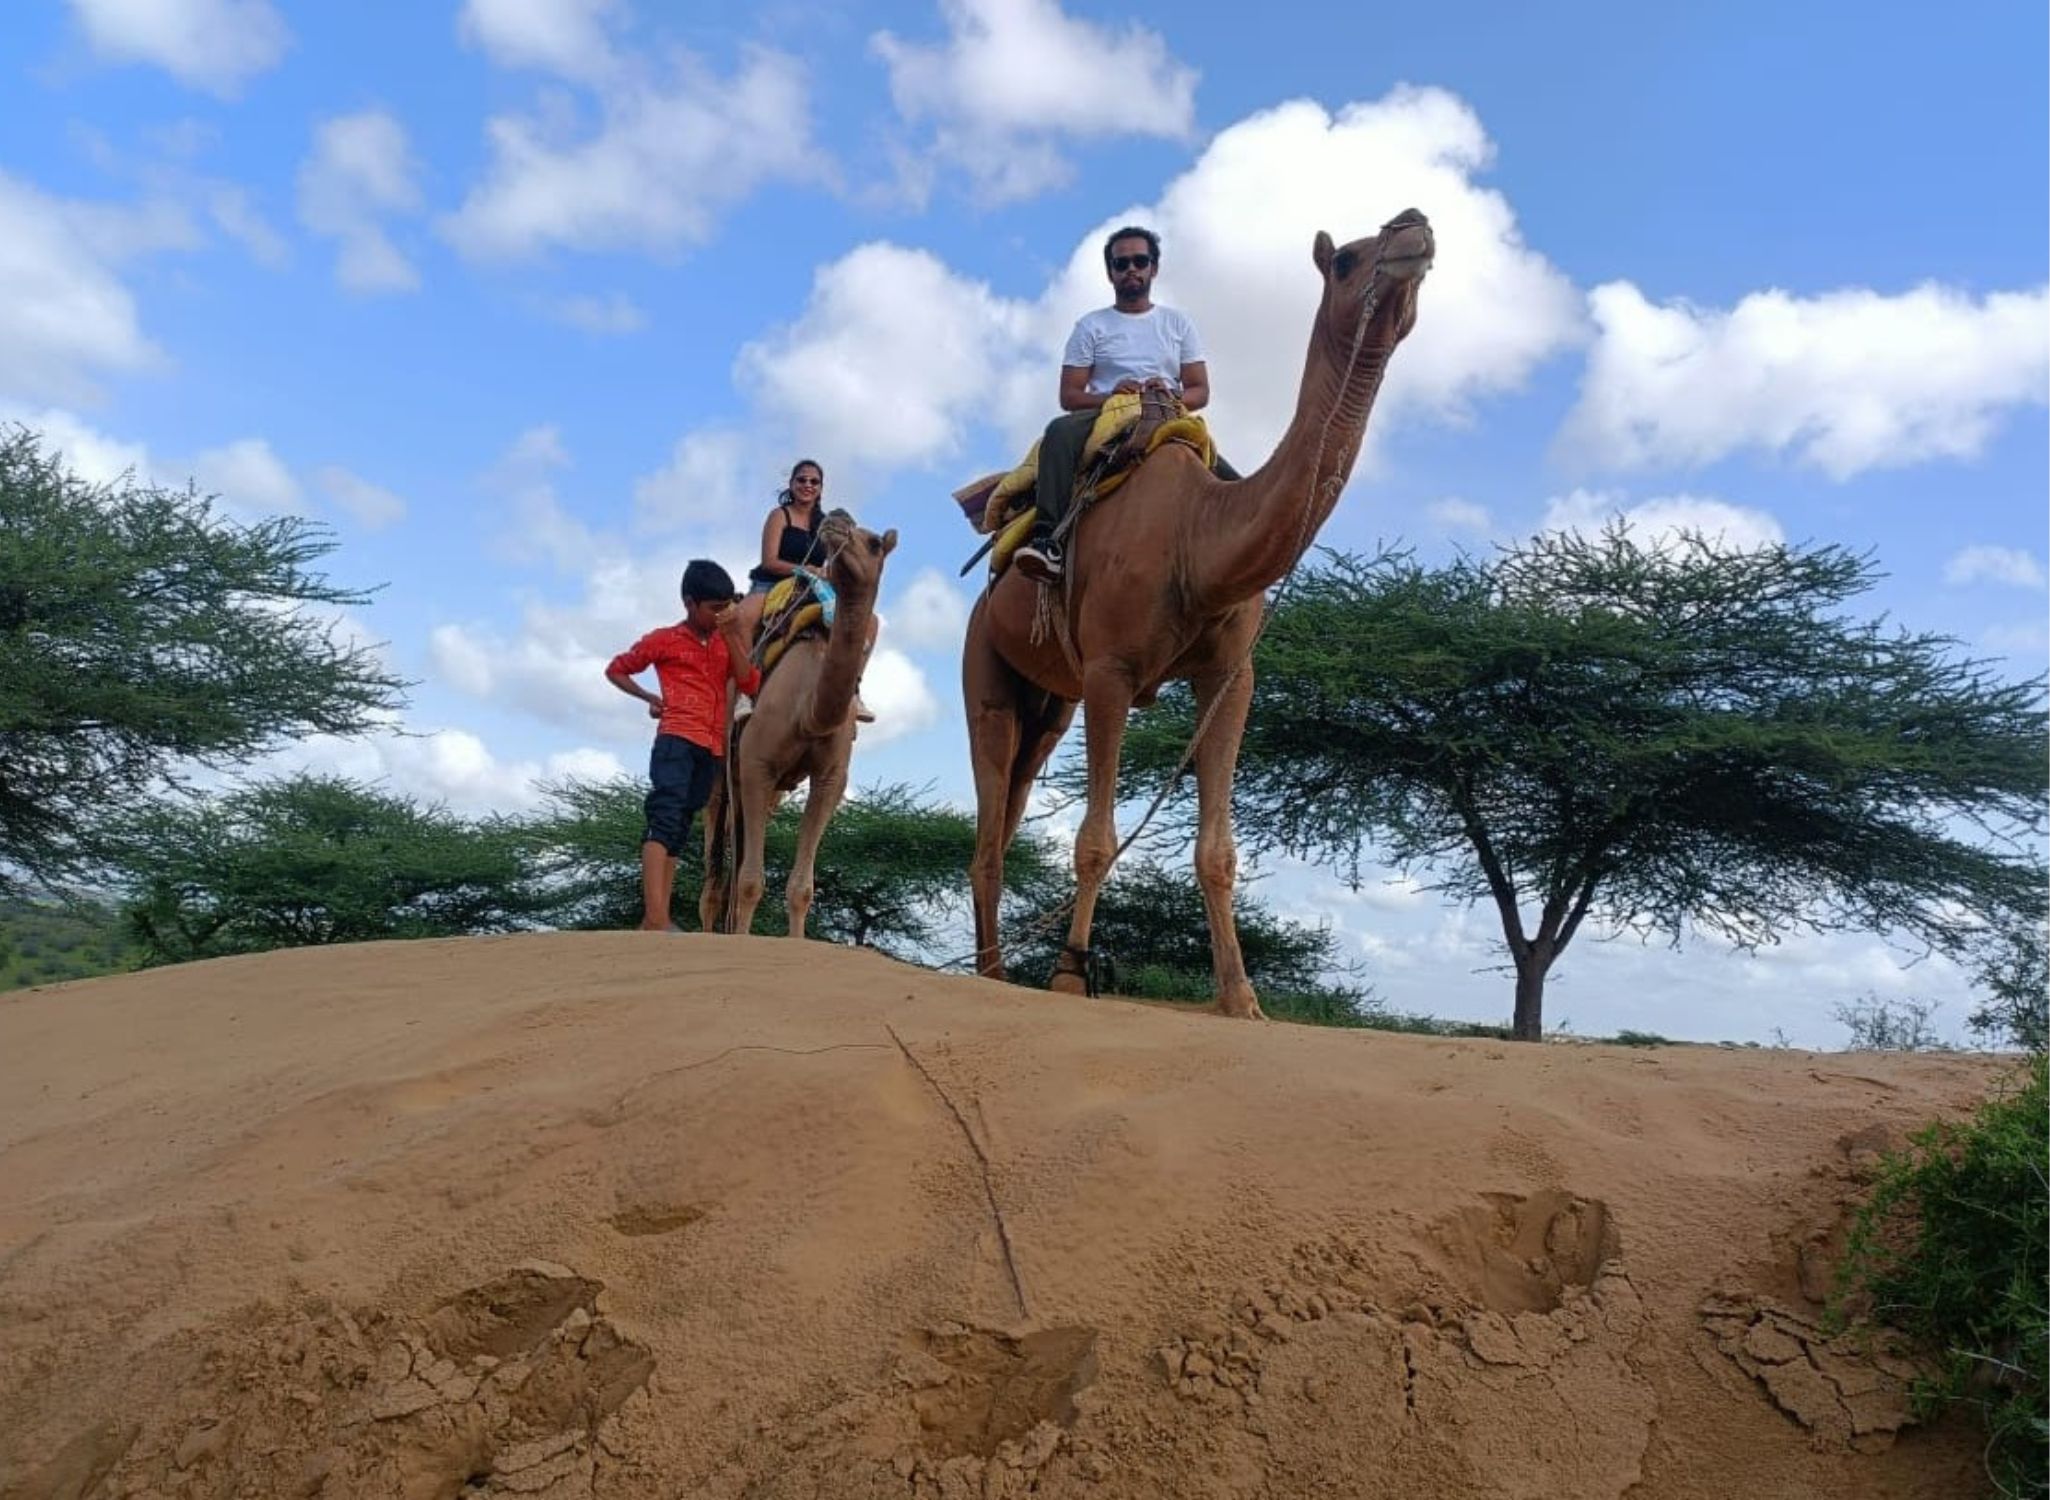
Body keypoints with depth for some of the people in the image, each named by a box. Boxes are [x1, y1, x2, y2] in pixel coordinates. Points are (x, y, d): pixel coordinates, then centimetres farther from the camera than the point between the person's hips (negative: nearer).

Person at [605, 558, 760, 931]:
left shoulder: (728, 641, 19)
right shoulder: (664, 639, 6)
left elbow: (751, 684, 4)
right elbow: (615, 670, 17)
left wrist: (733, 636, -1)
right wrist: (650, 698, 6)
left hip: (712, 748, 6)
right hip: (676, 739, -6)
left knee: (678, 830, 6)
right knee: (666, 819, -20)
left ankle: (651, 922, 7)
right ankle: (656, 919, -33)